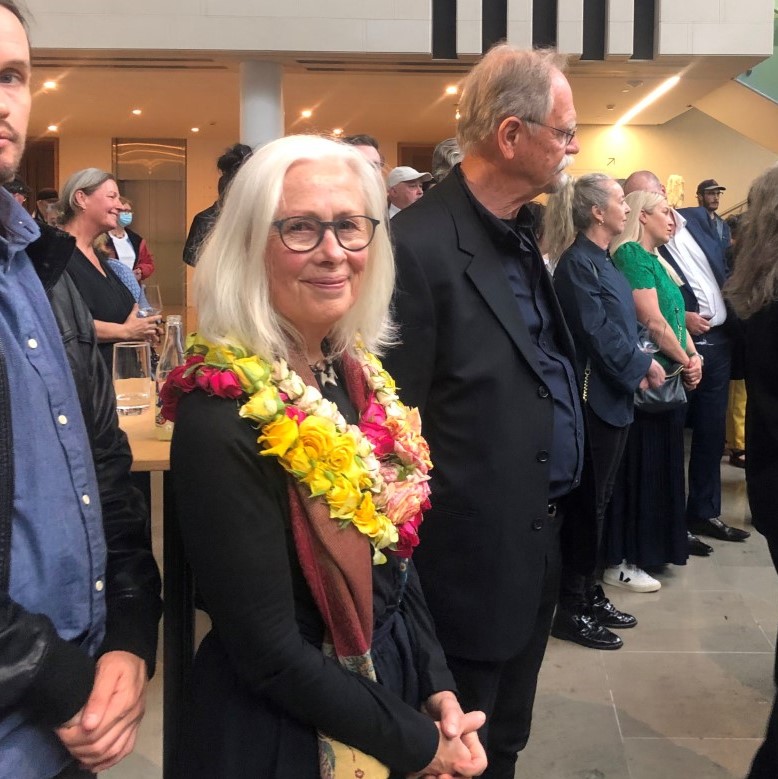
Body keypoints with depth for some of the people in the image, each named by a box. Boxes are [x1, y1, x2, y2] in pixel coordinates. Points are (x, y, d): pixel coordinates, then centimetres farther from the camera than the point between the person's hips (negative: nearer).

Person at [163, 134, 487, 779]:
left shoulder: (357, 371, -3)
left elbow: (397, 552, 6)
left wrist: (439, 687, -3)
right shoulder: (220, 418, -26)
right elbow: (270, 654, -22)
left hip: (402, 692, 7)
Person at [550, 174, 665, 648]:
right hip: (595, 399, -10)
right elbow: (597, 333, -20)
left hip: (615, 398, 10)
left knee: (600, 501, 16)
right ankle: (572, 611, 9)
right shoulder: (578, 263, -15)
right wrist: (642, 368, -9)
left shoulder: (603, 262, 15)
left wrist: (639, 367, 0)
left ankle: (589, 594, 28)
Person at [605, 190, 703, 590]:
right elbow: (653, 322, -19)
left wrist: (693, 357, -2)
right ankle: (621, 562, 6)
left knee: (662, 462, 15)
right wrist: (685, 361, -8)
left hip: (669, 376, 10)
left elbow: (676, 318, 14)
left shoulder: (654, 258, 17)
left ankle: (653, 547, 28)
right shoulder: (631, 255, -13)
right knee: (639, 465, -3)